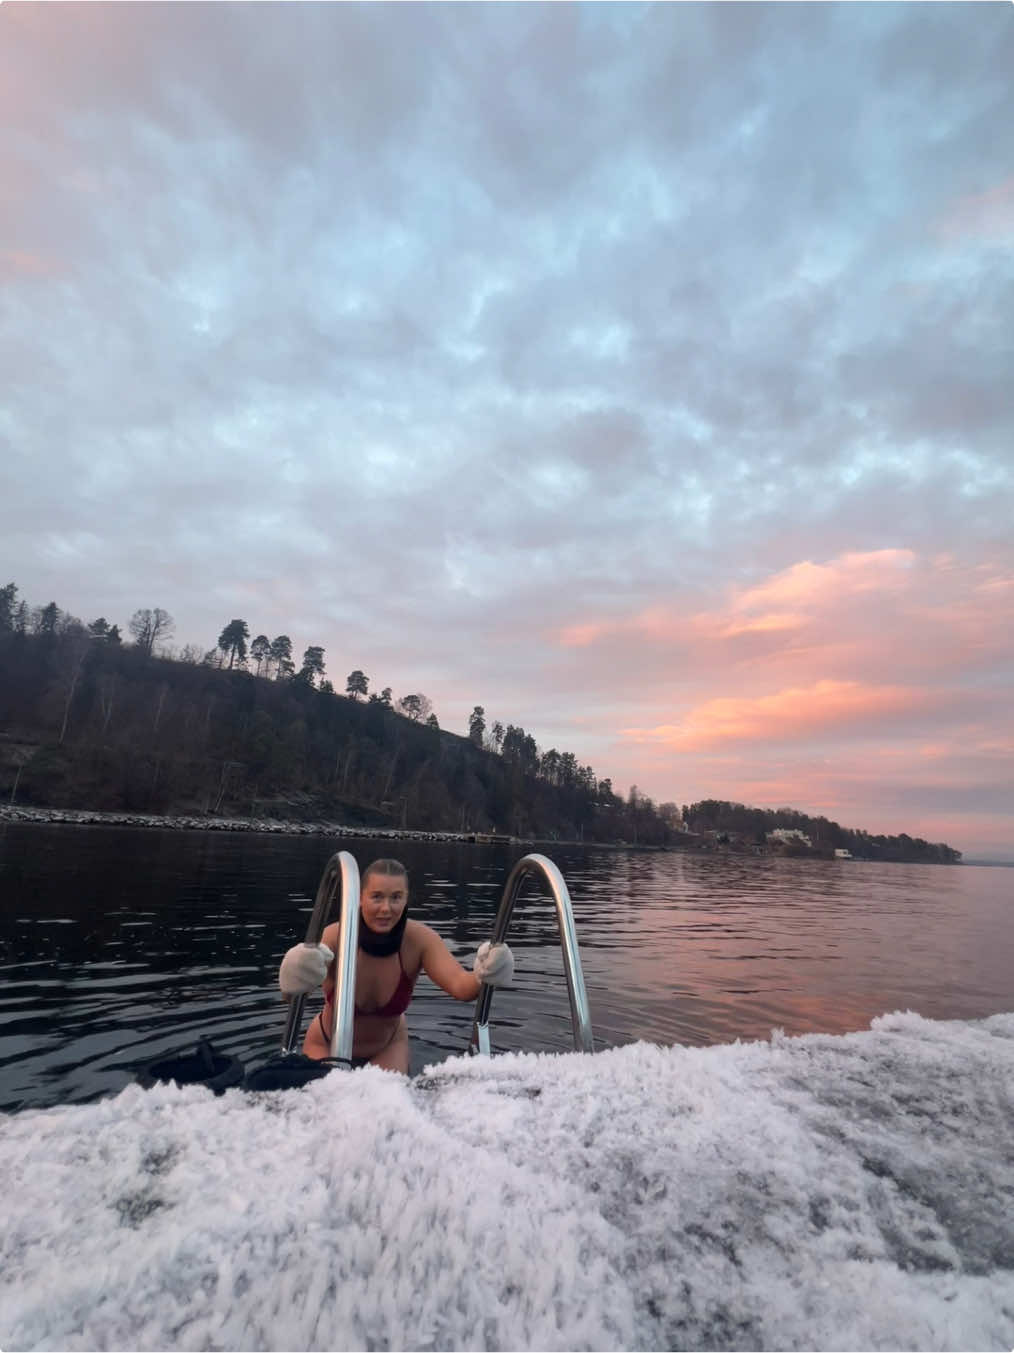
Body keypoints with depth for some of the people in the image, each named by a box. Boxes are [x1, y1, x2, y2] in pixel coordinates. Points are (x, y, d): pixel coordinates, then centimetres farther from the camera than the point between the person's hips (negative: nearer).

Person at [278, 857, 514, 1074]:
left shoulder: (419, 940, -28)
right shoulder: (335, 937, -33)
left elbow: (460, 985, -39)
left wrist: (482, 977, -62)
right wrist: (295, 983, -71)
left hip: (388, 1046, 1)